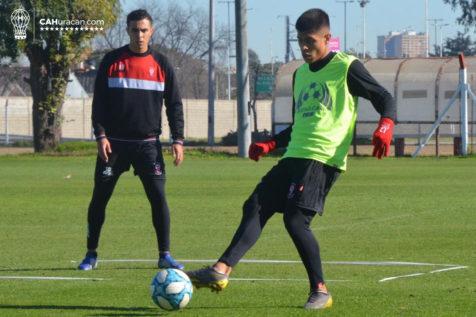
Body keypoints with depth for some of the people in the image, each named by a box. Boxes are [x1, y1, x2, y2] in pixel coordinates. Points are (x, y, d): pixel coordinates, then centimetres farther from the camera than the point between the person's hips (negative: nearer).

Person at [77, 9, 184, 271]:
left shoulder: (161, 64, 4)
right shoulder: (112, 61, 2)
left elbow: (174, 105, 6)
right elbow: (99, 102, 2)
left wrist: (178, 140, -3)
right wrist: (101, 135, -9)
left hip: (147, 143, 0)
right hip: (114, 142, 0)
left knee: (158, 197, -9)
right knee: (100, 198, 2)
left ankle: (164, 256, -1)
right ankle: (91, 254, 14)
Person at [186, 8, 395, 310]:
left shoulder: (346, 68, -1)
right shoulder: (300, 74, 22)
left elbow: (385, 98, -2)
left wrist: (385, 128, -21)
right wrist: (270, 145, 20)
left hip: (324, 158, -8)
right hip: (294, 157, 8)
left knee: (296, 220, -17)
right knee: (255, 207, -6)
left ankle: (320, 291, -7)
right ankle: (222, 269, -16)